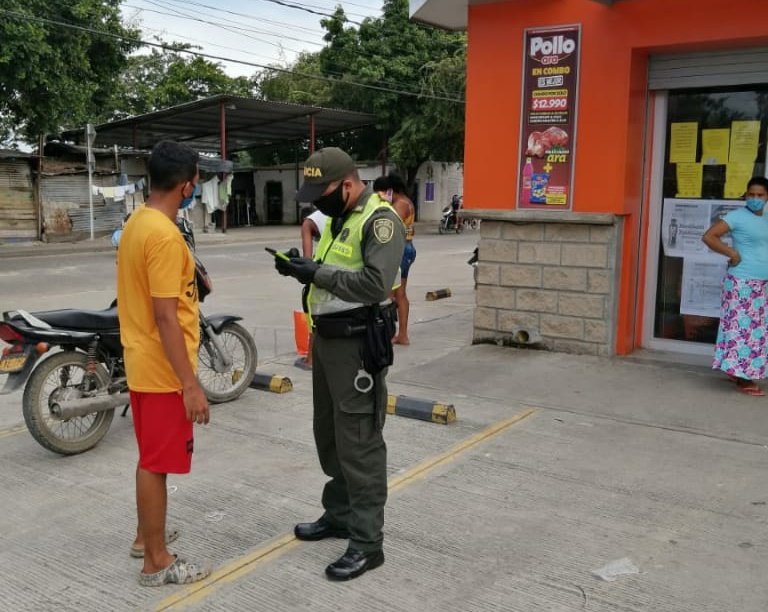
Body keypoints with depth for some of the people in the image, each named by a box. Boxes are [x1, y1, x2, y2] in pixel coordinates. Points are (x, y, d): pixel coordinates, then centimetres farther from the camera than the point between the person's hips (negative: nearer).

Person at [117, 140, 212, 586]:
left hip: (142, 363, 10)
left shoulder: (137, 223, 8)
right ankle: (157, 562, 15)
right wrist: (191, 385, -23)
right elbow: (166, 316, -25)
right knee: (157, 463, 2)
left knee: (150, 457, 21)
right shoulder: (165, 235, -22)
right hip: (163, 370, -10)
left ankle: (147, 535, 37)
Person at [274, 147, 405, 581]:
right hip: (326, 337, 10)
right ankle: (339, 514, 35)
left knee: (359, 443, -4)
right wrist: (303, 268, 1)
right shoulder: (337, 217, 15)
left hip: (358, 344, -10)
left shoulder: (380, 219, -15)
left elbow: (376, 283, -26)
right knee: (330, 436, 19)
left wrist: (317, 273, -22)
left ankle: (368, 542, 5)